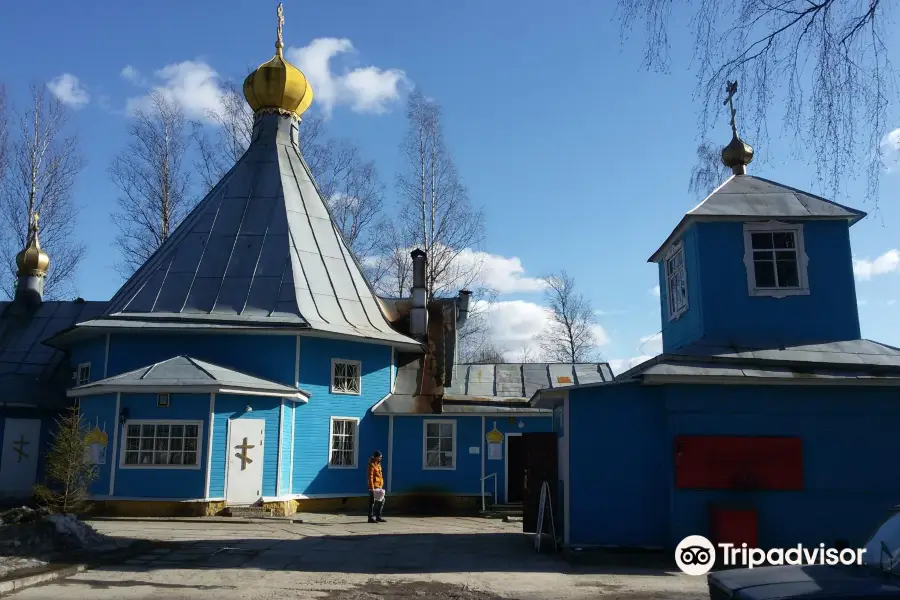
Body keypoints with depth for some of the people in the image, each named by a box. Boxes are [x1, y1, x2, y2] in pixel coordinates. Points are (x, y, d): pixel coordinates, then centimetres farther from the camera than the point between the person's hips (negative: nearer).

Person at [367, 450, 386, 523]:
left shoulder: (378, 464, 15)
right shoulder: (372, 464, -12)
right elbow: (370, 477, -17)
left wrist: (382, 485, 15)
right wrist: (372, 487, -22)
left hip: (379, 486, 9)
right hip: (374, 486, -9)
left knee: (382, 500, 11)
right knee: (372, 502, -4)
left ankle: (378, 517, 20)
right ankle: (371, 518, 3)